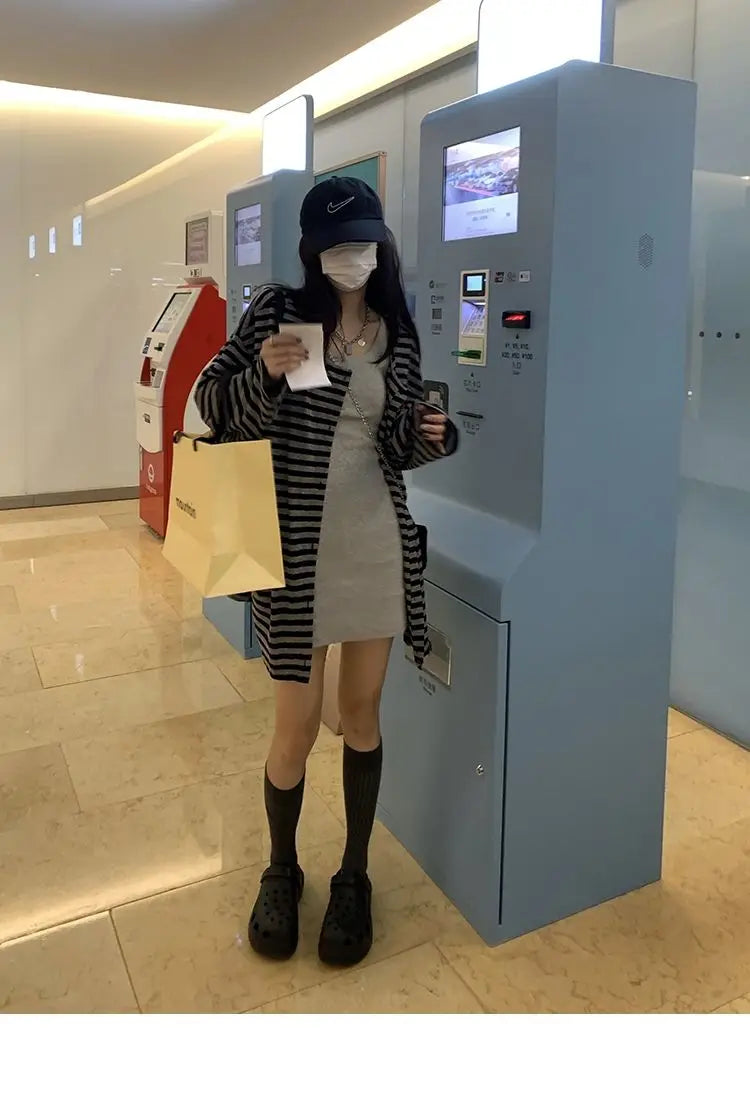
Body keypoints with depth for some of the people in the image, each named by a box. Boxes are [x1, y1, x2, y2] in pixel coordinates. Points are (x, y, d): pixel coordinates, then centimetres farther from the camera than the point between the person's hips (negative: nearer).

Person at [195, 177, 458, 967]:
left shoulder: (397, 332, 7)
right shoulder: (277, 312, -2)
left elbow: (396, 449, 12)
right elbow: (214, 405, -2)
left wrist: (429, 435, -10)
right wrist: (264, 374, -21)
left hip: (378, 544, 3)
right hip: (296, 547, -3)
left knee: (362, 712, 12)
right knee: (298, 722, 4)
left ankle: (354, 877, 31)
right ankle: (280, 870, 31)